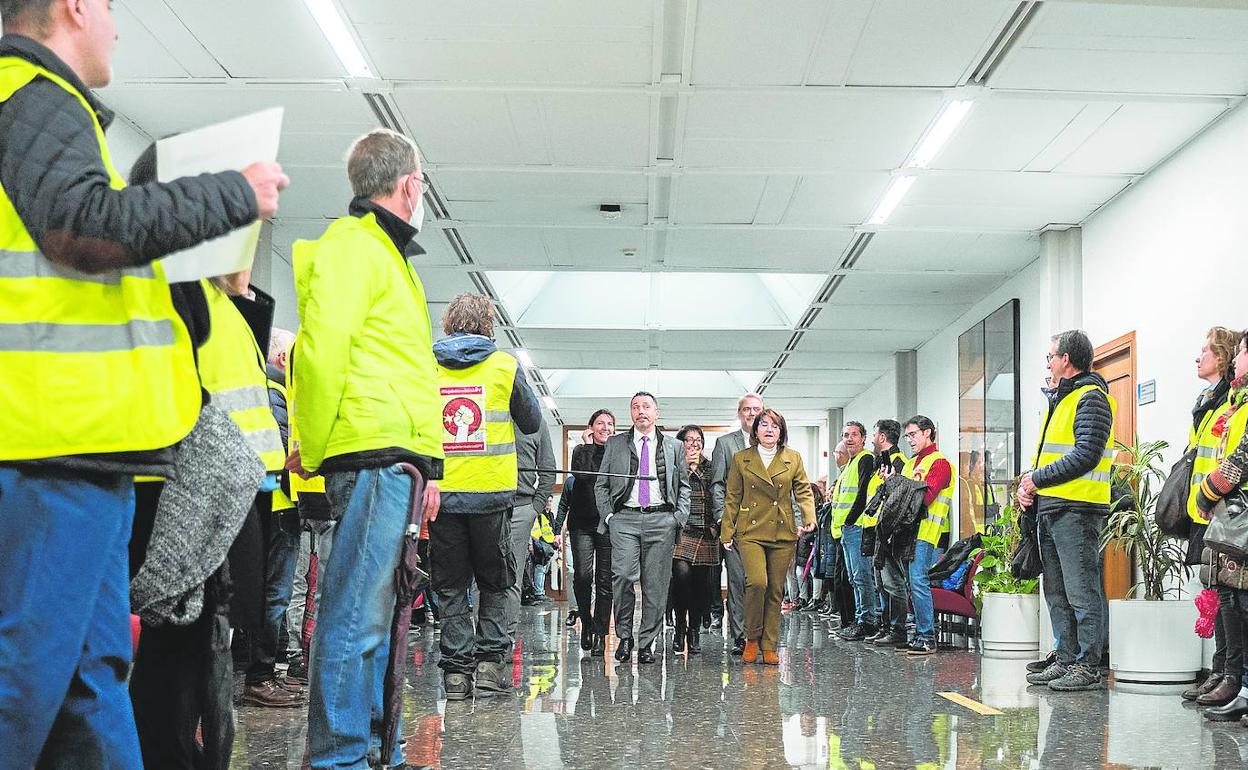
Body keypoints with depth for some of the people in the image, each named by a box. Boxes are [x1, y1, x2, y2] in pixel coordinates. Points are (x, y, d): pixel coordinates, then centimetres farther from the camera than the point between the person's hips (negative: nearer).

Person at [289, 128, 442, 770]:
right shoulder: (354, 247, -6)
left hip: (395, 463, 10)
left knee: (372, 616, 14)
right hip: (375, 457, -10)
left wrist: (425, 467, 22)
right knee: (356, 618, -8)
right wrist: (313, 450, -12)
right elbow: (320, 353, -18)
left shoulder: (384, 252, 26)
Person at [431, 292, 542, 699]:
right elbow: (532, 423, 9)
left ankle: (456, 667, 6)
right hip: (492, 493, -1)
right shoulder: (506, 366, -1)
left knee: (450, 586, 9)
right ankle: (490, 659, 4)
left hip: (441, 493, 1)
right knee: (496, 581, 13)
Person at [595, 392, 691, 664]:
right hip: (625, 518, -1)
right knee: (623, 576, -15)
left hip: (661, 520, 1)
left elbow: (684, 486, 17)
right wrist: (607, 515, 1)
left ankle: (647, 642, 6)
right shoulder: (615, 444, 14)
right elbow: (601, 485, 14)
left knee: (656, 584, -2)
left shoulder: (673, 447, 15)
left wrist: (680, 517, 3)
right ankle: (624, 637, 1)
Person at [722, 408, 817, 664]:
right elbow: (732, 498, 8)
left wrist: (809, 518, -9)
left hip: (783, 533, 2)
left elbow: (804, 491, 9)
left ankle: (769, 646, 13)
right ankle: (752, 638, 0)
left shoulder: (793, 458, 9)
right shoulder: (741, 459, 6)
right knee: (757, 582, -19)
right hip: (751, 532, -2)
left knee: (775, 590, 3)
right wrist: (727, 533, 4)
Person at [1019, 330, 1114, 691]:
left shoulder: (1091, 398, -9)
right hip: (1049, 508, 10)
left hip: (1076, 509, -10)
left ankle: (1088, 667, -3)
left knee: (1082, 592, -7)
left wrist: (1037, 478, -13)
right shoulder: (1058, 400, 21)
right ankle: (1066, 659, 18)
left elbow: (1084, 456, -19)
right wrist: (1027, 485, 7)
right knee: (1057, 593, 12)